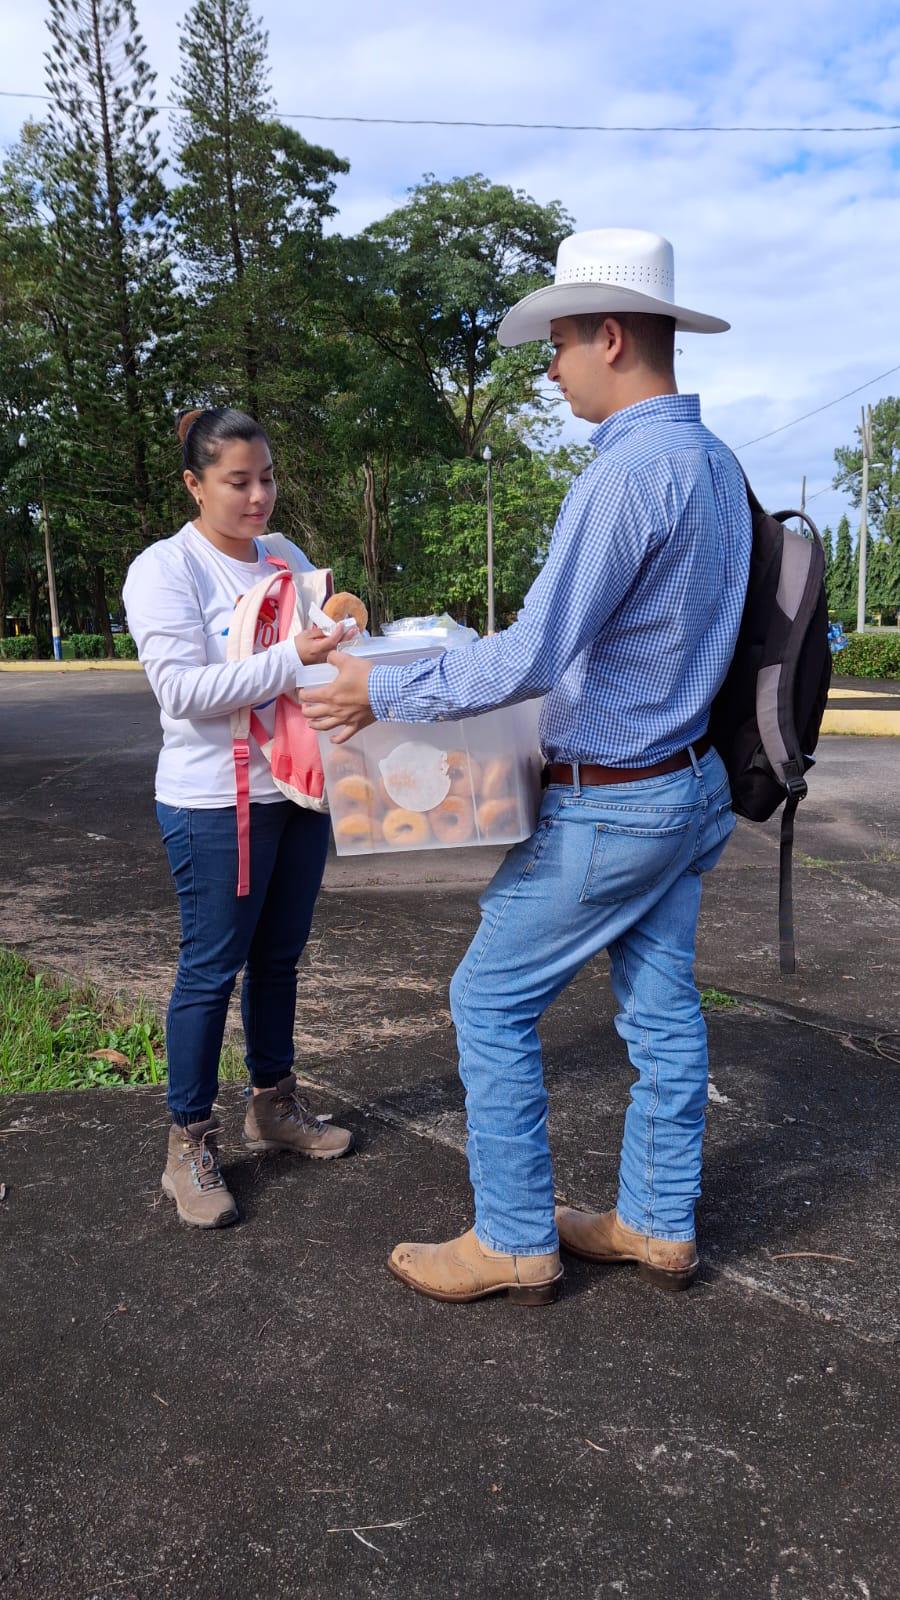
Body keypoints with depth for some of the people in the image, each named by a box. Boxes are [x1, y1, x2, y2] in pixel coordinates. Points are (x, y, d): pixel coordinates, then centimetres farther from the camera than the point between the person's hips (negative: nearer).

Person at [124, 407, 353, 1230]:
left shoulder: (288, 559, 10)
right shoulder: (164, 569, -9)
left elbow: (320, 659, 16)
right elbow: (184, 690, -20)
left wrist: (343, 639, -7)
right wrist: (294, 657, -28)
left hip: (299, 791, 6)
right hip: (215, 804, -6)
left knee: (279, 957, 16)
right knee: (211, 969, 1)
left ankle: (274, 1105, 34)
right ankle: (190, 1146, 16)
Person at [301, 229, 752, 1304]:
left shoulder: (630, 470, -23)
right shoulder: (715, 462, 8)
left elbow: (532, 660, -26)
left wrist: (382, 692, -16)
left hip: (608, 807, -9)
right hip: (690, 783, 9)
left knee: (490, 1002, 4)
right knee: (661, 1007, 15)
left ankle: (513, 1245, 17)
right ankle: (658, 1227, 30)